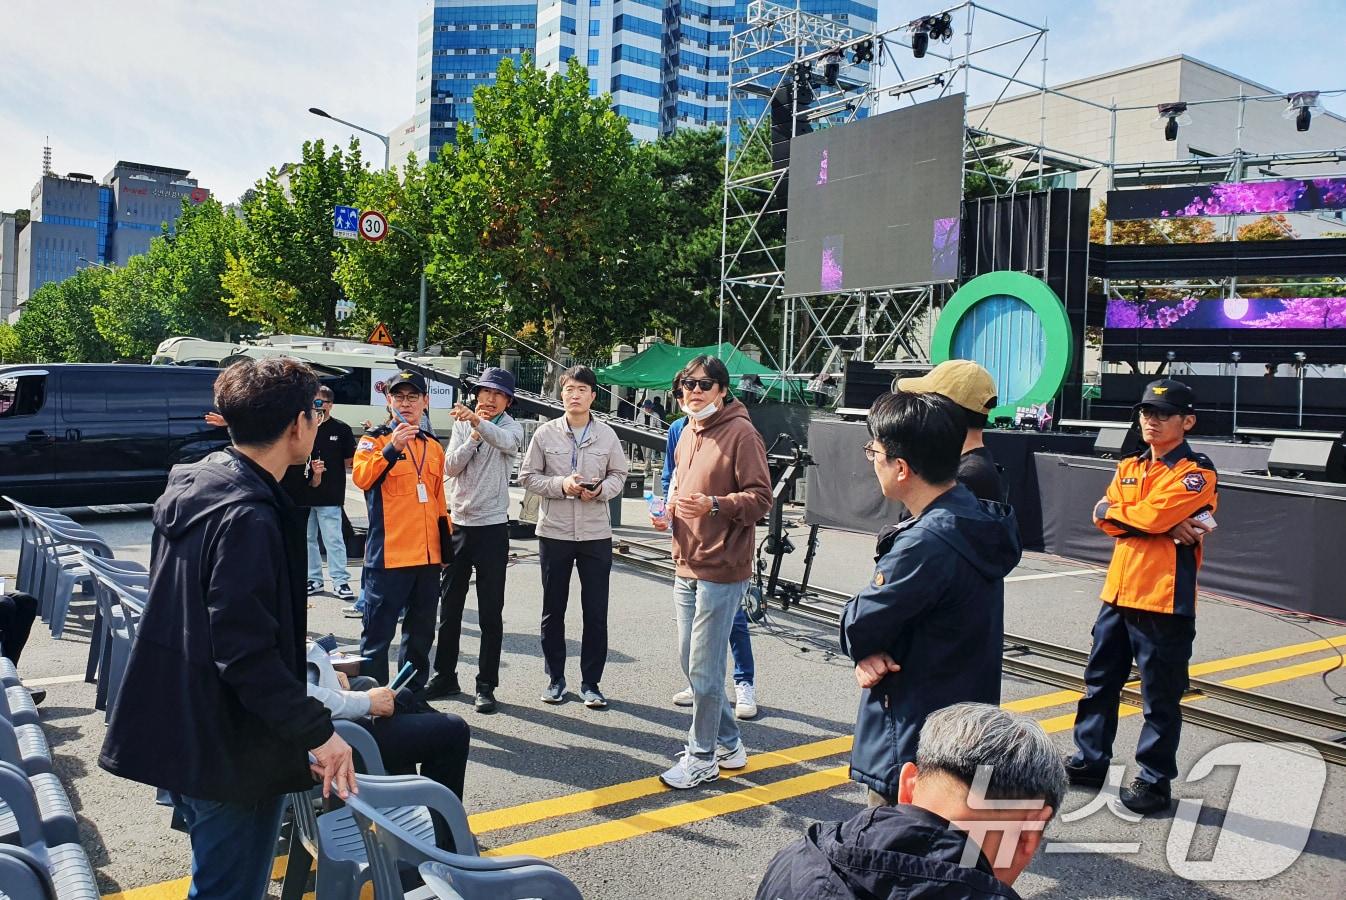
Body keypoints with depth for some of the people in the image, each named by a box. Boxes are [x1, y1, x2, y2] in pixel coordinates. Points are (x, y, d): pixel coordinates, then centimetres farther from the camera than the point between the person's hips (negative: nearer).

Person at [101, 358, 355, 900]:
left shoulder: (189, 486, 4)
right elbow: (247, 654, -27)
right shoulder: (250, 519, -25)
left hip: (175, 733, 10)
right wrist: (317, 732, -20)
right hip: (231, 751, -10)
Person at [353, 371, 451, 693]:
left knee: (421, 633, 14)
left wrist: (446, 541, 19)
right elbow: (361, 477, -21)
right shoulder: (374, 439, -1)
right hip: (389, 554, -6)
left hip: (428, 555, 6)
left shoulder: (433, 446, 15)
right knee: (378, 633, -2)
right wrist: (392, 448, -33)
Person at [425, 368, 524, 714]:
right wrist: (473, 437, -13)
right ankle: (444, 676, 26)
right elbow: (450, 468, -3)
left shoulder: (512, 428, -1)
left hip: (492, 527, -3)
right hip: (459, 524, 4)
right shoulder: (462, 425, 8)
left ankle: (486, 685, 10)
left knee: (491, 613, 1)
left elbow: (505, 441, -27)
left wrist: (478, 421, -45)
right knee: (449, 607, 12)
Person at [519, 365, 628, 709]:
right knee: (553, 611, 10)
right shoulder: (545, 433, -1)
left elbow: (619, 474, 8)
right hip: (554, 532, 0)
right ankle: (555, 678, 24)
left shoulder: (607, 434, 1)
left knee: (596, 613, 4)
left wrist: (601, 489, -12)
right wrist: (561, 484, -14)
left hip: (596, 534, 0)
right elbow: (527, 476, 1)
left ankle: (590, 683, 16)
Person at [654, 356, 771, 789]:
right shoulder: (687, 432, 13)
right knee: (691, 662, 16)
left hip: (720, 570, -9)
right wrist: (669, 511, 6)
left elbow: (760, 498, -15)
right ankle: (728, 743, 32)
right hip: (687, 566, 9)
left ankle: (702, 758, 16)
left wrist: (715, 505, -29)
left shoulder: (742, 433, -12)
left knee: (703, 670, -1)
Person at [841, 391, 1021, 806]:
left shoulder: (926, 544, -29)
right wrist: (870, 651, -11)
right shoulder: (977, 520, 2)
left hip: (910, 756, -9)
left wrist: (865, 648, 3)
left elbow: (858, 626, -18)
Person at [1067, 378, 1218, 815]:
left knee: (1160, 698, 4)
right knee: (1100, 683, 16)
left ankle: (1155, 780, 18)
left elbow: (1153, 515, -22)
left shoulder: (1197, 471, -8)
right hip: (1118, 593, 7)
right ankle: (1090, 761, 31)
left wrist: (1113, 510, -5)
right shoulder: (1129, 466, 13)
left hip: (1164, 600, -7)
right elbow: (1105, 520, -1)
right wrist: (1168, 526, -13)